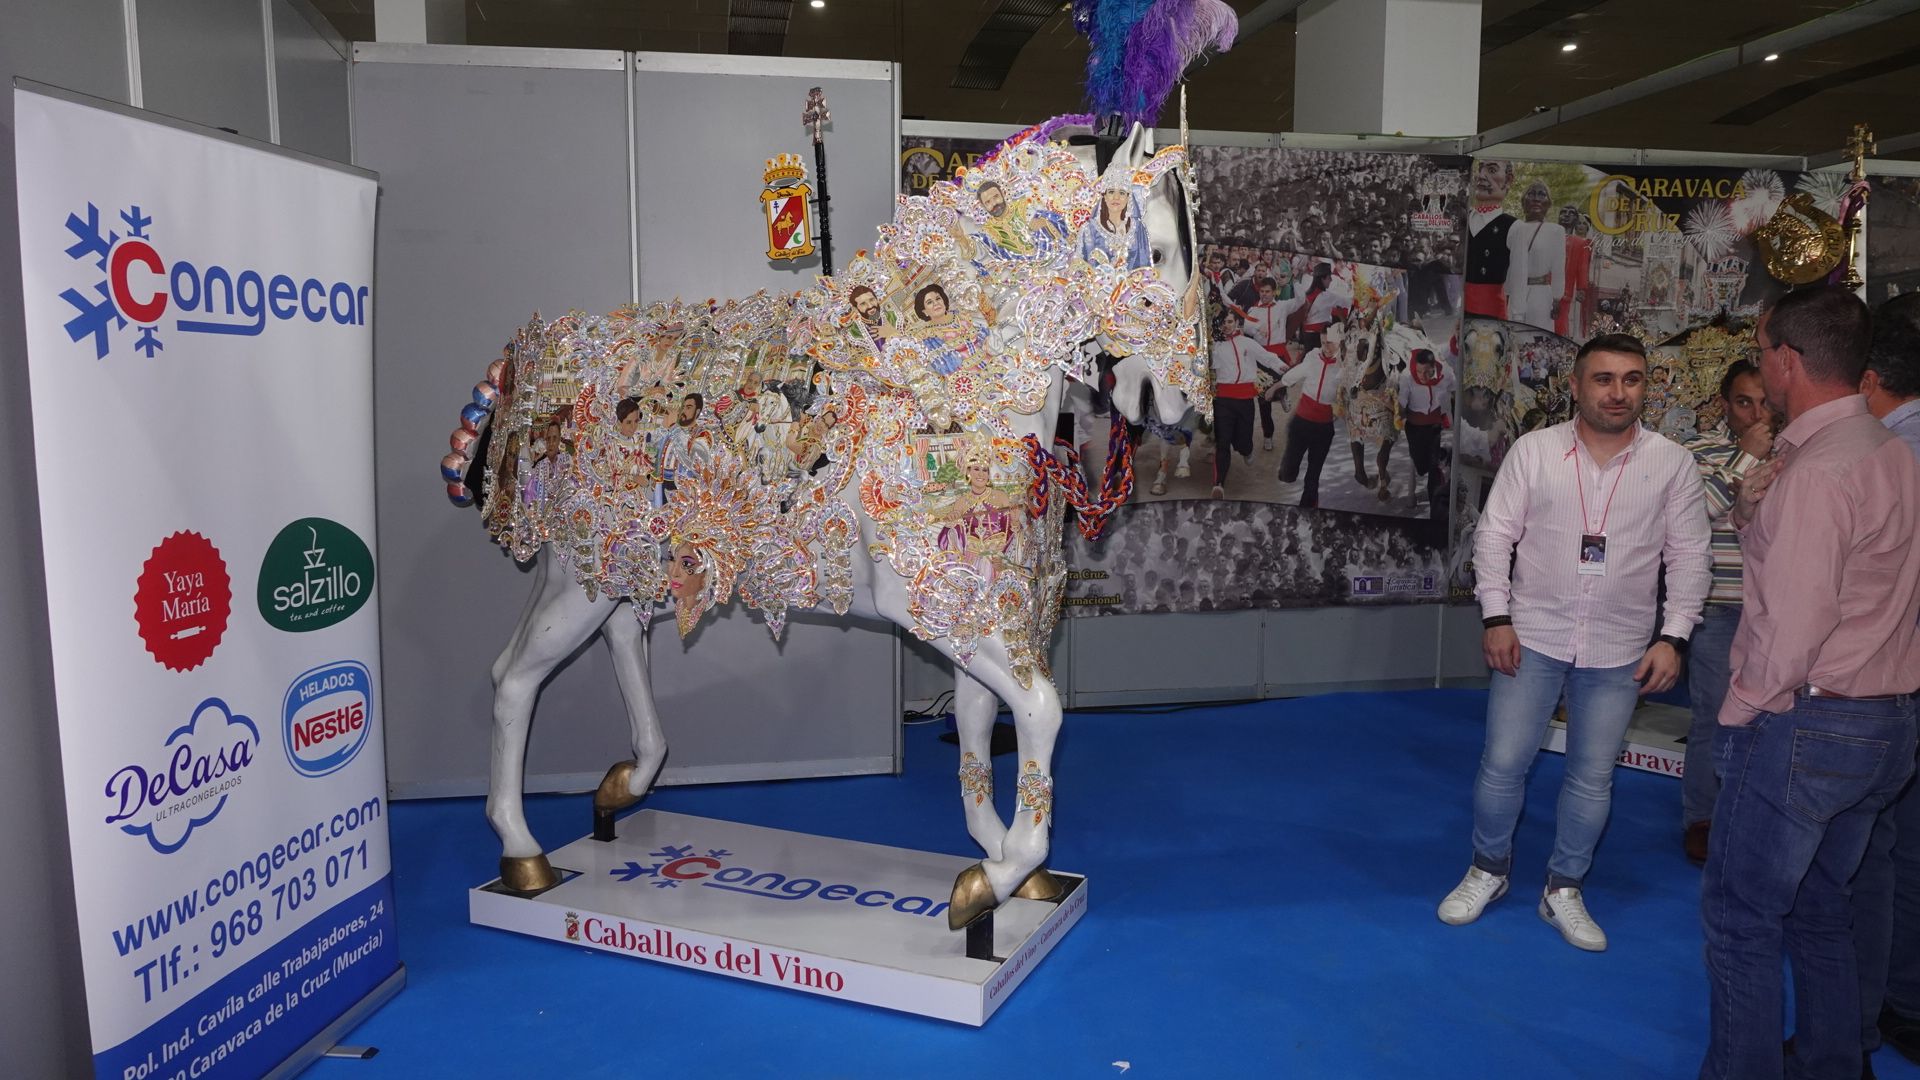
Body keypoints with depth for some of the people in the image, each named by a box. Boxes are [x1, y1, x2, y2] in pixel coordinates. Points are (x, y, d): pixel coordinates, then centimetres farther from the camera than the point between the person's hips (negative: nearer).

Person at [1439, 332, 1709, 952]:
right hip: (1531, 639, -1)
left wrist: (1673, 637, -6)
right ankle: (1489, 870, 26)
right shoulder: (1533, 450, -4)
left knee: (1592, 778, 10)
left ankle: (1564, 889, 28)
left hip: (1619, 652, 1)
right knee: (1502, 764, 4)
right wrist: (1496, 617, -8)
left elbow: (1688, 557, 2)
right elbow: (1495, 534, -2)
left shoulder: (1673, 465, -2)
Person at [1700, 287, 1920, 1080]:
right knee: (1819, 909, 21)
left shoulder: (1815, 471, -20)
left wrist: (1742, 711, -9)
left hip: (1803, 724, -9)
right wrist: (1754, 501, -3)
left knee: (1742, 919, 3)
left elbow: (1794, 625, -23)